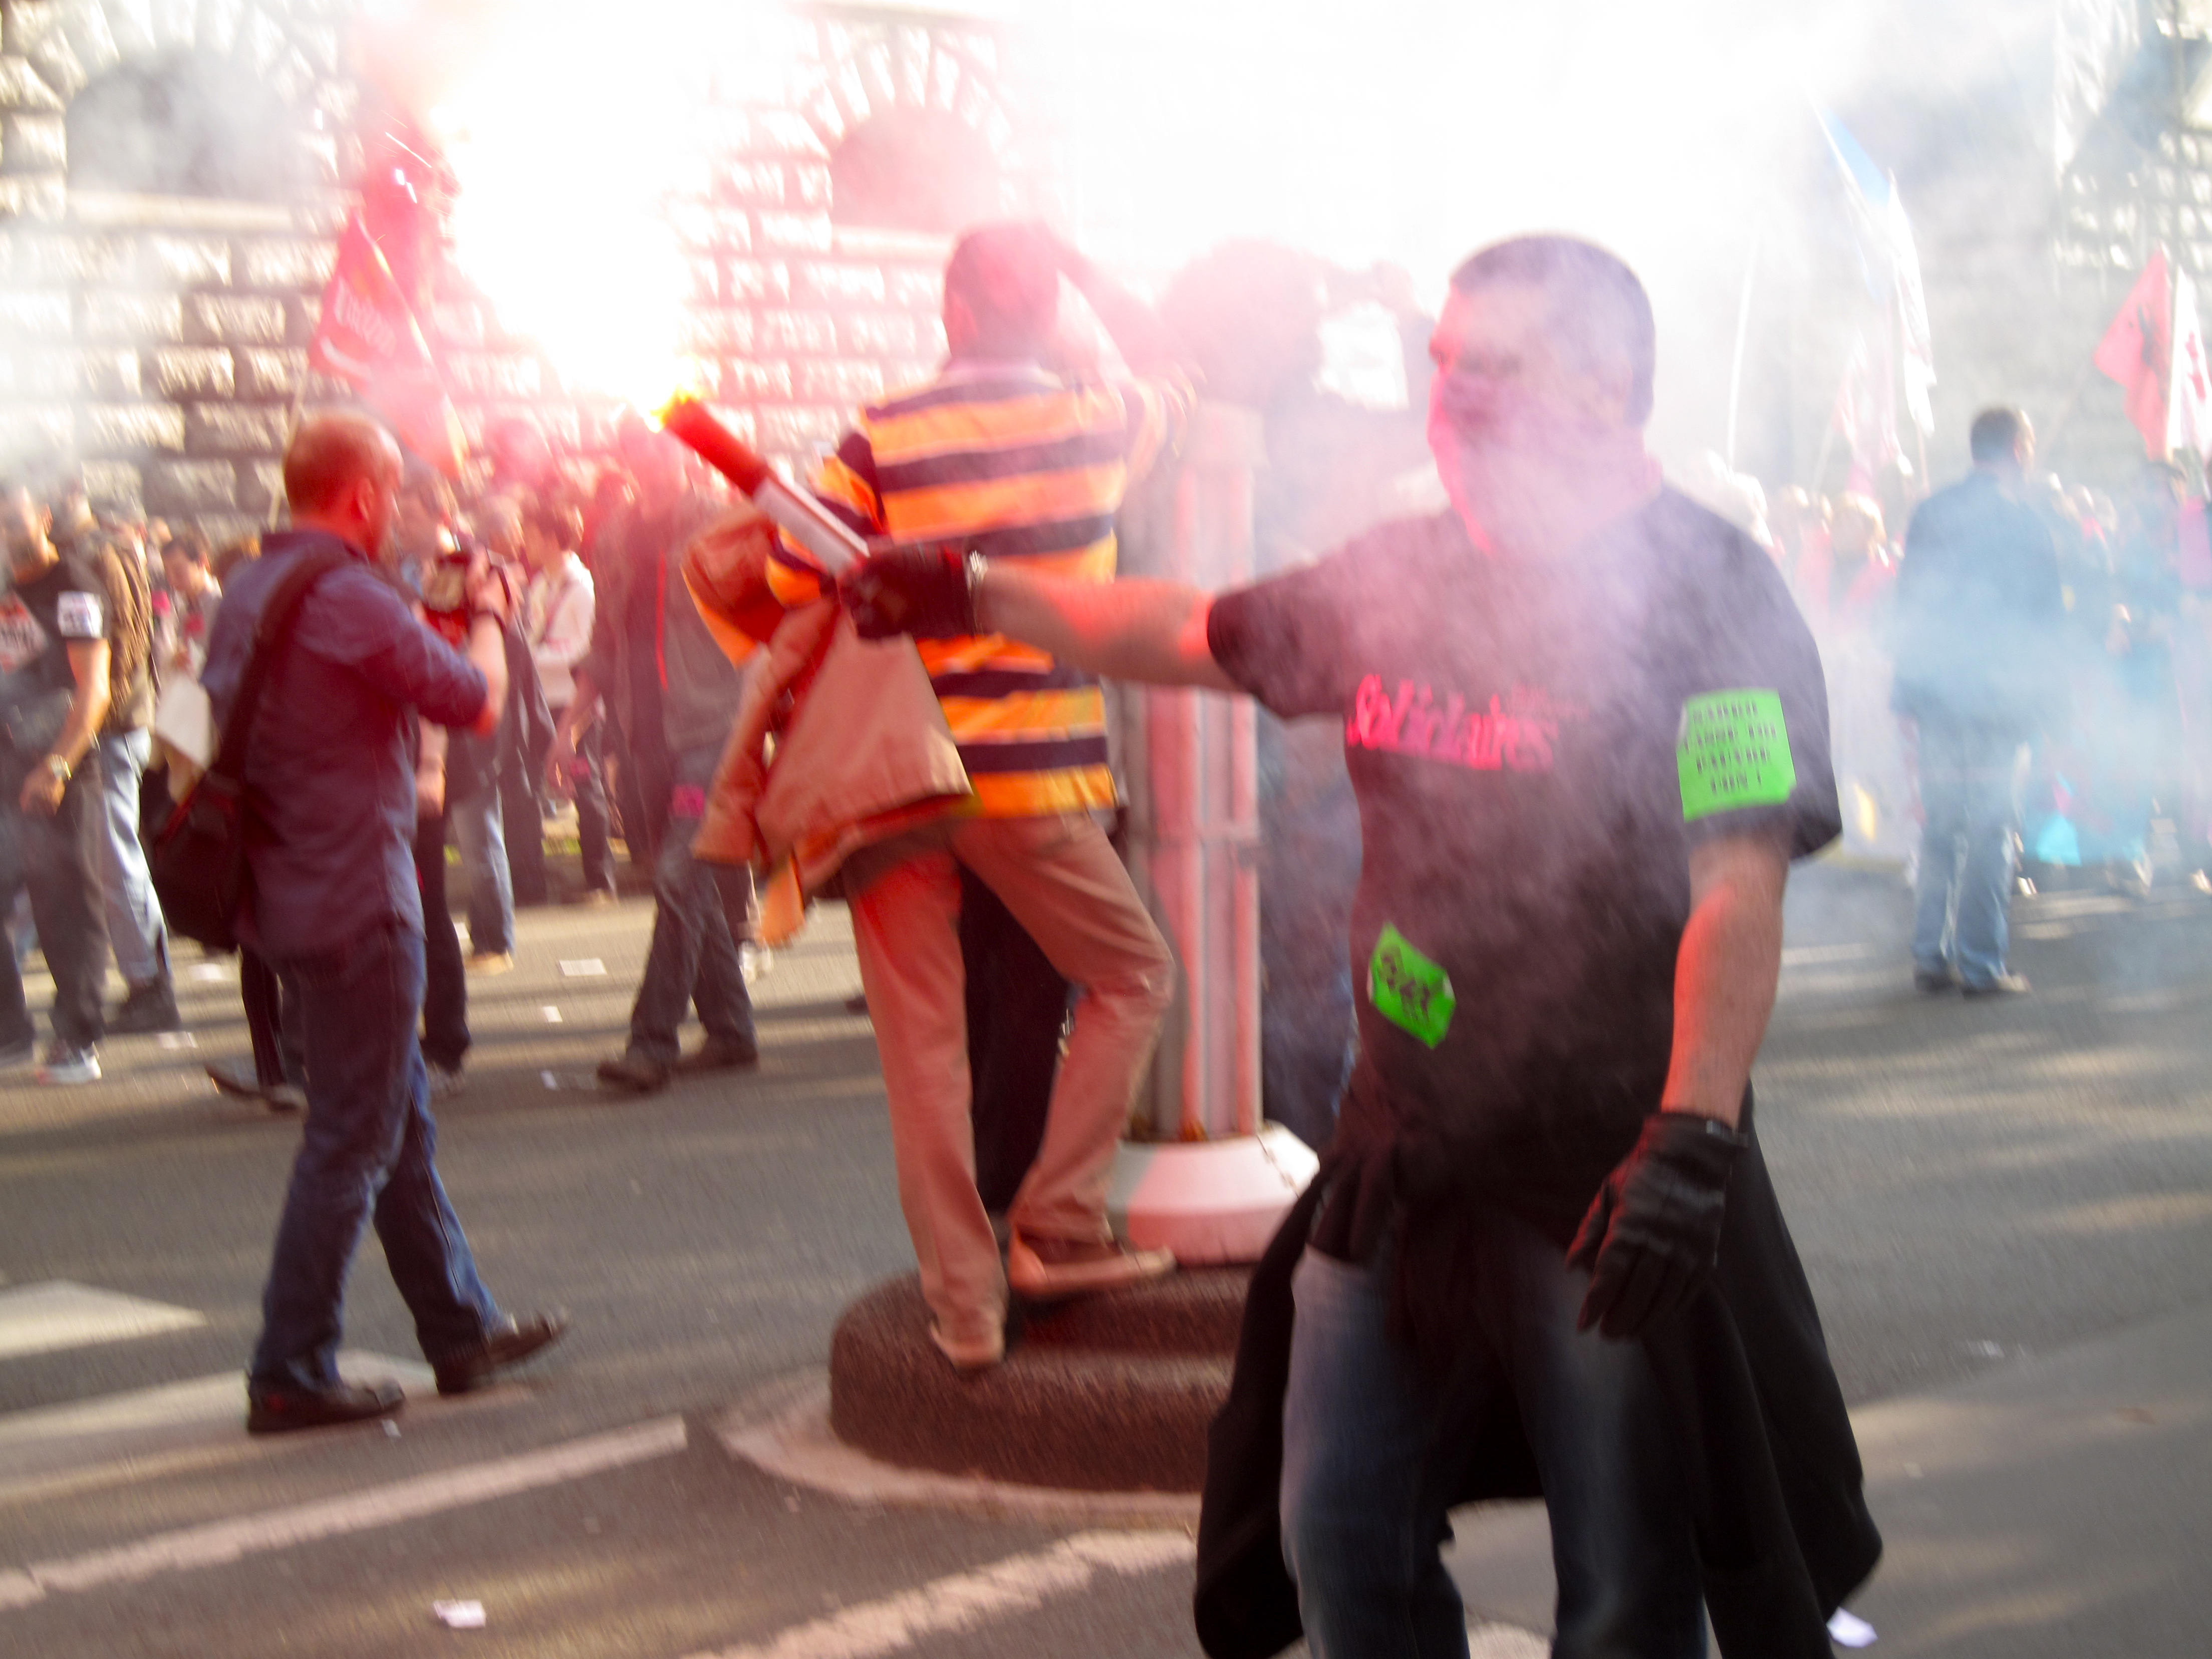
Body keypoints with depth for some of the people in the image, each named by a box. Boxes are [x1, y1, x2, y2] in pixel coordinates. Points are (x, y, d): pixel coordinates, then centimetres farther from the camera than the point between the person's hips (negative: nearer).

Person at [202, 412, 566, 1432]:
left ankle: (461, 1329, 28)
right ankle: (290, 1376, 4)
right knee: (351, 1142, -1)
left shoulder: (247, 593, 9)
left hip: (283, 889, 10)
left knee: (404, 1118, 18)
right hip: (356, 902, -10)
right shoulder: (352, 601, -20)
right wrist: (486, 613, 7)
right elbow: (478, 702, -14)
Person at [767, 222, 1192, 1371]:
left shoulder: (880, 442, -3)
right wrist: (1085, 273, 29)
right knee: (1131, 977, 17)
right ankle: (1057, 1226, 8)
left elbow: (796, 587, -4)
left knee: (923, 1044, 6)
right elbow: (1170, 379, 24)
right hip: (1034, 779, -1)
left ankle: (963, 1303, 8)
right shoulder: (1096, 422, 1)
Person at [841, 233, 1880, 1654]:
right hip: (1403, 1161, 7)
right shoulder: (1405, 576, 9)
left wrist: (1689, 1144, -29)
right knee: (1342, 1537, 14)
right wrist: (975, 592, 24)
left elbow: (1738, 891, -20)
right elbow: (1195, 638, 23)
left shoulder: (1711, 593, -11)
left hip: (1610, 1185, -6)